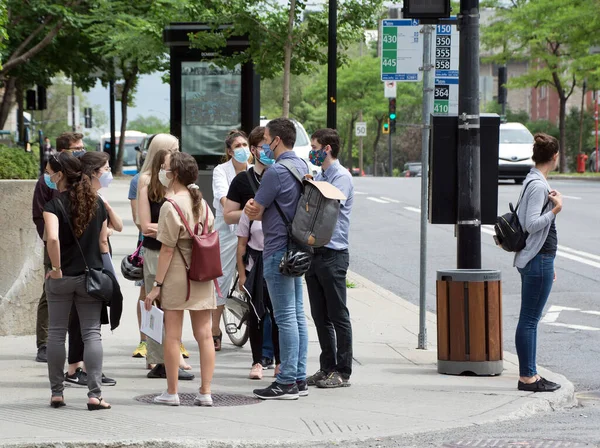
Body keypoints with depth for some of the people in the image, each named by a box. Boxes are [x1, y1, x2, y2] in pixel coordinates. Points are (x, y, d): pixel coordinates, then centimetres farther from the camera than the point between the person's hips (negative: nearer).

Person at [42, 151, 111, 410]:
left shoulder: (54, 205, -11)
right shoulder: (97, 203, 4)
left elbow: (52, 238, -27)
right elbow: (103, 241, 7)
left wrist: (56, 268, -16)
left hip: (61, 278, -3)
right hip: (91, 276, 3)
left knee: (56, 333, 10)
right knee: (92, 333, 3)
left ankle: (57, 393, 13)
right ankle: (94, 394, -5)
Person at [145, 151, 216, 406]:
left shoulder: (171, 206, -11)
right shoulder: (201, 202, 9)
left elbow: (167, 249, -13)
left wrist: (157, 285, -10)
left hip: (177, 275, -6)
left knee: (172, 335, 1)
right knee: (204, 334, 5)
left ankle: (171, 393, 5)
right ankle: (205, 392, 5)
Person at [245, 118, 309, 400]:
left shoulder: (276, 172, -16)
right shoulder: (302, 166, 13)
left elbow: (254, 212, -9)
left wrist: (253, 209, 13)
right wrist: (258, 209, -2)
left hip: (278, 250, -9)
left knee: (285, 317, -7)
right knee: (297, 314, 11)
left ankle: (286, 382, -4)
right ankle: (299, 378, 15)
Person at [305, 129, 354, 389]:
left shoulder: (341, 177, -9)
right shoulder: (318, 177, 17)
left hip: (333, 253, -8)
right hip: (314, 252, 8)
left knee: (338, 315, -3)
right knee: (319, 315, 11)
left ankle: (342, 371, 1)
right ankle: (327, 368, 17)